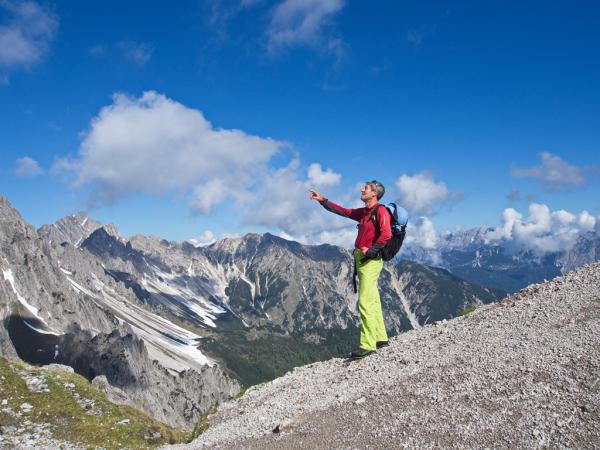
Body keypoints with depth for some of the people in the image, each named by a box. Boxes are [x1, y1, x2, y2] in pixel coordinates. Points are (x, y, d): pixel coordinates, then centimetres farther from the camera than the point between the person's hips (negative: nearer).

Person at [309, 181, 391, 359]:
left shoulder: (381, 211, -10)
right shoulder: (363, 212, 17)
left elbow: (386, 234, -24)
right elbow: (343, 211, 26)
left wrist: (370, 250, -16)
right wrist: (323, 200, 26)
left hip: (370, 260, -9)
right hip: (361, 259, 9)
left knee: (365, 303, -12)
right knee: (373, 301, 13)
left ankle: (367, 344, -10)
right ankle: (380, 338, 21)